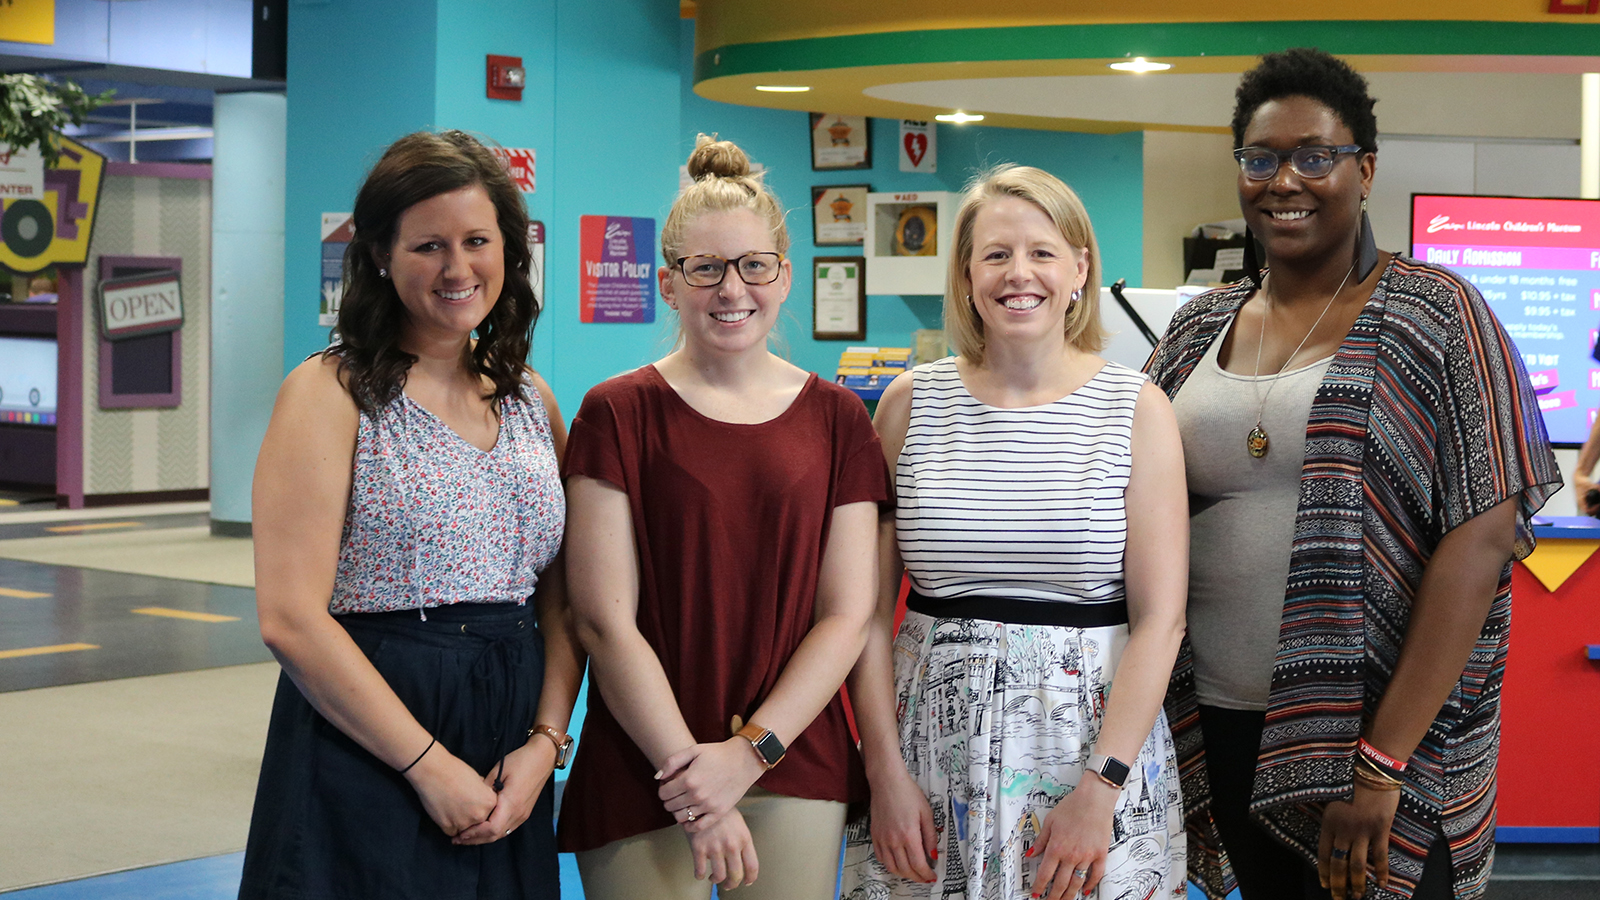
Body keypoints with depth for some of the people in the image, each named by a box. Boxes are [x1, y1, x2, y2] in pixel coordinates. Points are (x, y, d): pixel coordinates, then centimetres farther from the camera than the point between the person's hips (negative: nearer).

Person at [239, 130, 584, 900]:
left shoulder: (531, 400, 10)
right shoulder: (331, 393, -7)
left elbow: (562, 598, 9)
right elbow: (291, 617, -15)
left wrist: (545, 741, -7)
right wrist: (432, 765, -15)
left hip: (507, 775, 5)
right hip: (364, 764, -5)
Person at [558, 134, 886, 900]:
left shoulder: (836, 419, 5)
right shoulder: (618, 413, -2)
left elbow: (848, 615, 2)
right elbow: (605, 619, -7)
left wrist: (750, 751, -9)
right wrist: (687, 771, -12)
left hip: (797, 768, 2)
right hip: (641, 773, -2)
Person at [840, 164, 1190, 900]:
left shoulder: (1137, 410, -3)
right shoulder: (911, 403, 3)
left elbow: (1160, 619, -7)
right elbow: (872, 608, 3)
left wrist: (1100, 791, -13)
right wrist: (886, 773, -5)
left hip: (1091, 731, -1)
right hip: (933, 744, 2)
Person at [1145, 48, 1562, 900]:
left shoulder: (1437, 315, -5)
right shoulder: (1197, 329, 9)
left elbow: (1482, 539, -12)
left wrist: (1383, 760, -17)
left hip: (1381, 734, -4)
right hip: (1222, 732, 4)